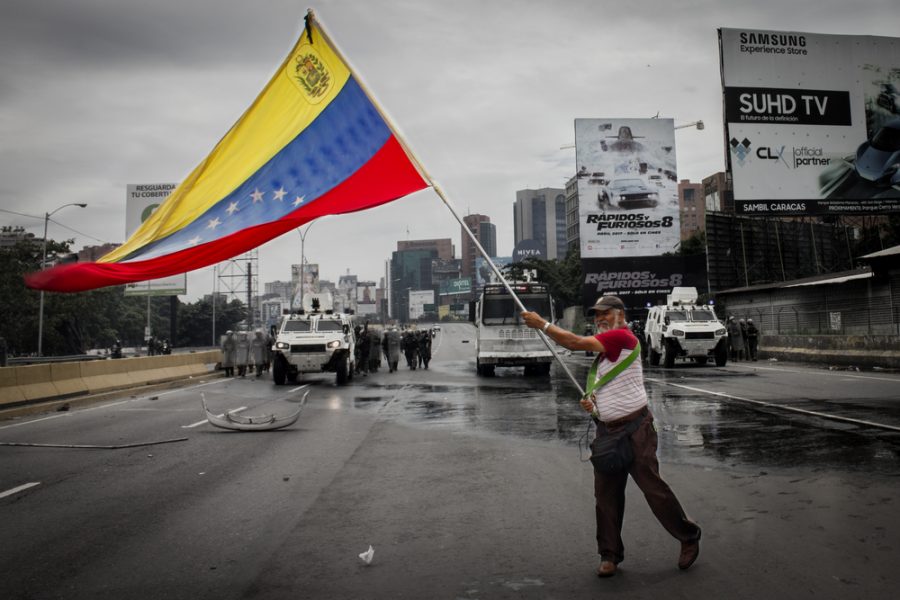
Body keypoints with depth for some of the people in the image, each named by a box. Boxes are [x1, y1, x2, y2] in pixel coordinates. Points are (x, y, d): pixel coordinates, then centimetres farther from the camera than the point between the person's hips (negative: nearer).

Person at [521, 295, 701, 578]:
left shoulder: (623, 336, -14)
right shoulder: (605, 349, 16)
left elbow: (576, 343, -22)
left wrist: (542, 324, -14)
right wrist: (593, 404, 4)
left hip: (634, 429, -9)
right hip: (607, 430, 9)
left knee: (653, 487, 0)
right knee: (605, 493, 7)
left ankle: (689, 537, 22)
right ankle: (610, 554, 18)